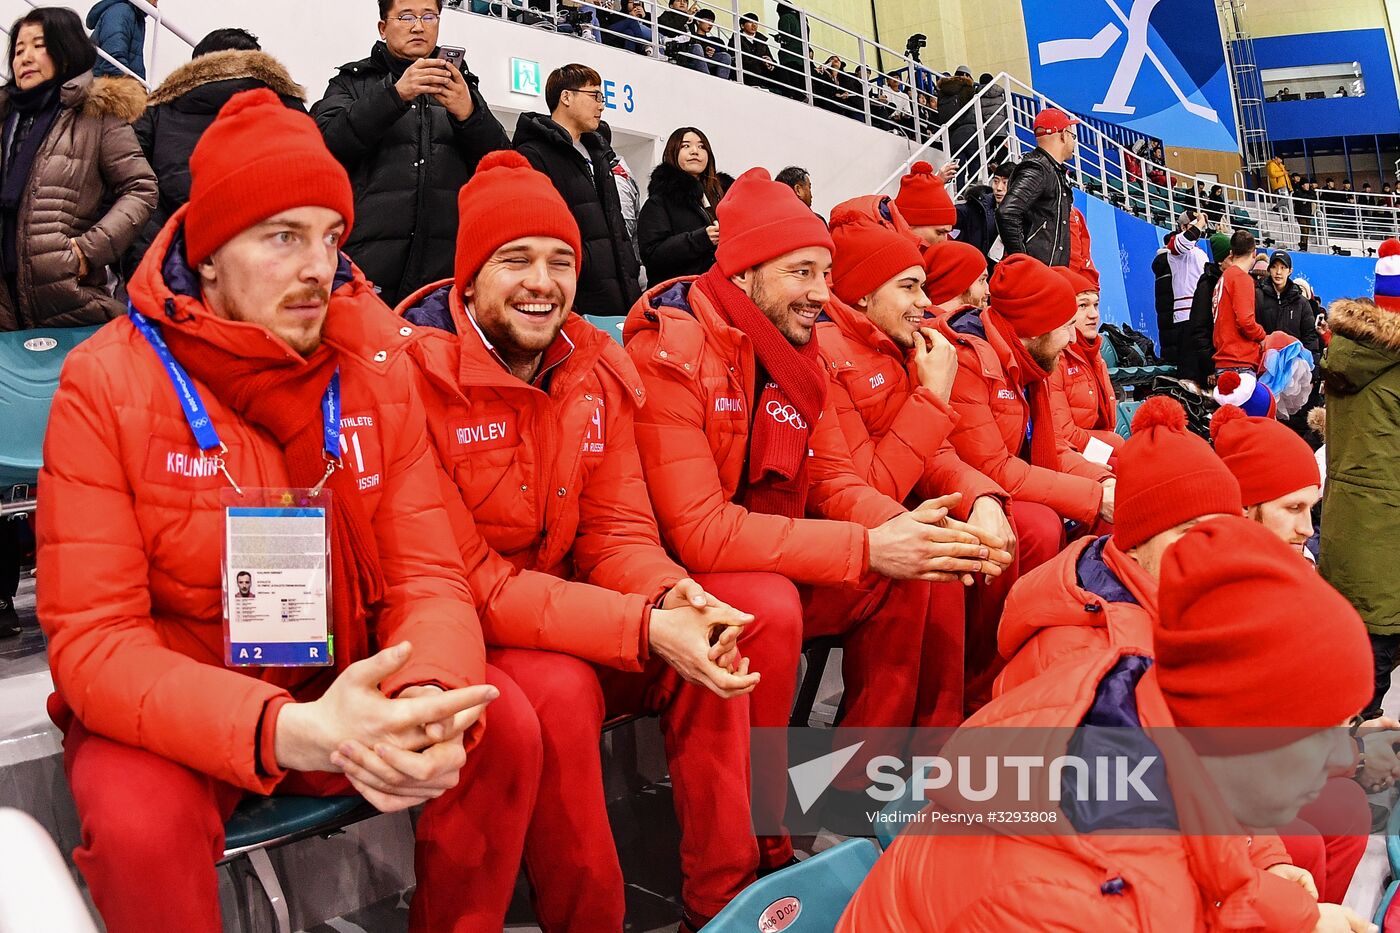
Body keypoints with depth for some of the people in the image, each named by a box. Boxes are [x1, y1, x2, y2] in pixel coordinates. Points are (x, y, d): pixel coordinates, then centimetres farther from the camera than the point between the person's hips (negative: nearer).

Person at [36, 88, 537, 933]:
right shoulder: (107, 385, -14)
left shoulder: (377, 369, -5)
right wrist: (286, 730, -36)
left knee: (504, 726, -19)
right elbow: (92, 640, -18)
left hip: (345, 692, 3)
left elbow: (428, 577, -8)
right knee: (141, 820, -31)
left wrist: (429, 698, -32)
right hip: (168, 711, -2)